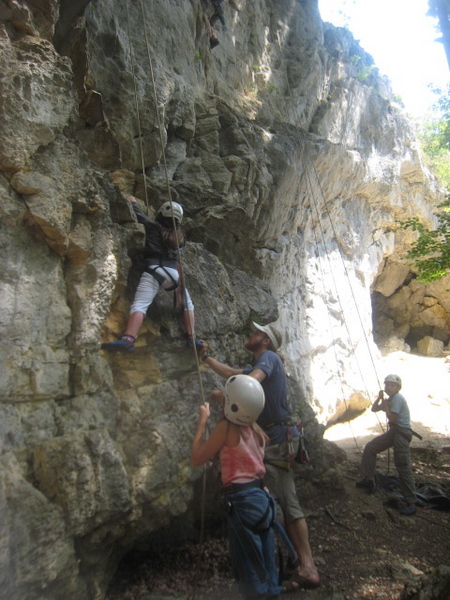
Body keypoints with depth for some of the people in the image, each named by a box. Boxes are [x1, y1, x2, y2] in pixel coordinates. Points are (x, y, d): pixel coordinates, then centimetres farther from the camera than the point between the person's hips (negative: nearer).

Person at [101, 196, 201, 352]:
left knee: (139, 305, -16)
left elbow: (139, 215, 25)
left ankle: (128, 340, -35)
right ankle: (191, 338, 15)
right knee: (187, 304, 22)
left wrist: (133, 202, 46)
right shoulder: (179, 236, 22)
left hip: (154, 270, -3)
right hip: (173, 273, 4)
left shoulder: (154, 227, 12)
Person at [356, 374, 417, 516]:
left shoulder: (398, 398, -14)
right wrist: (379, 398, 7)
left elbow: (392, 417, -20)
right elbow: (374, 409, 19)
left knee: (403, 467, -11)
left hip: (402, 433, -10)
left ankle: (411, 503, -5)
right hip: (393, 431, 10)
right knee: (370, 448, 10)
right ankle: (368, 480, 19)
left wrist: (384, 403, -13)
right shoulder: (389, 399, 15)